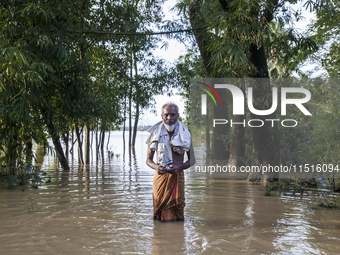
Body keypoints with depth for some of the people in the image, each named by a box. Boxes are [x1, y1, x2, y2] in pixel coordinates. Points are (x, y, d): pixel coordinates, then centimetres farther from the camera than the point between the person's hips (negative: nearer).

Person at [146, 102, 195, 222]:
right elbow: (148, 159, 6)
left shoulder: (185, 134, 1)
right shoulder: (155, 134, 1)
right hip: (160, 175, 0)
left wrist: (180, 167, -16)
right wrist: (156, 167, -17)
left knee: (177, 212, 5)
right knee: (159, 217, 4)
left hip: (177, 176, 0)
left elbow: (192, 160, 4)